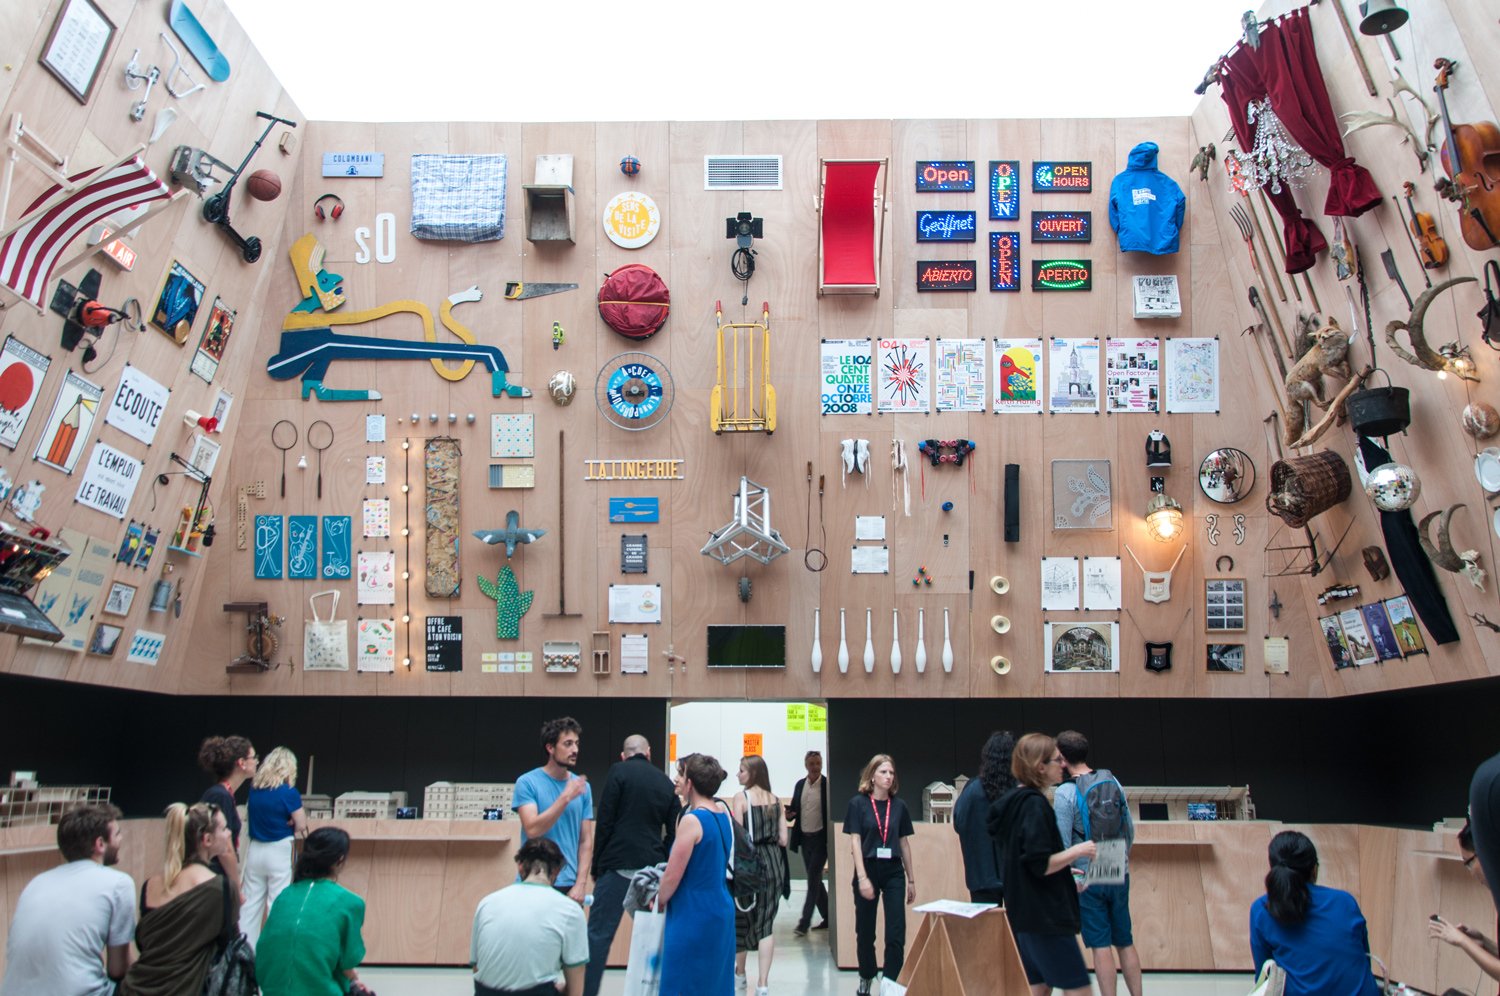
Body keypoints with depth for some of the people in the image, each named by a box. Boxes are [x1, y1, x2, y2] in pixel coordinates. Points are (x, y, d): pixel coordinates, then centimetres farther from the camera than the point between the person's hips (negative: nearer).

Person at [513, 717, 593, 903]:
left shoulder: (583, 786, 6)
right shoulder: (527, 783, -4)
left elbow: (586, 841, 7)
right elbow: (532, 830, -16)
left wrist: (580, 884, -3)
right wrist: (566, 797, -20)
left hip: (570, 886, 3)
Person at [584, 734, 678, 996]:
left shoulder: (619, 771, 0)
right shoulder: (665, 782, 14)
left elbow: (605, 823, -6)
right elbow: (672, 834, 14)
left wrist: (597, 867, -1)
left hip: (619, 866, -4)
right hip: (653, 869, 5)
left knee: (599, 934, -3)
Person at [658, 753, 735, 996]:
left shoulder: (691, 821, -17)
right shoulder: (723, 814, 5)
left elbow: (672, 876, -15)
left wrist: (658, 901, 3)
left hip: (693, 916, -8)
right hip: (722, 911, 8)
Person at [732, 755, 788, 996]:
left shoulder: (741, 798, -6)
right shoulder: (775, 799, 7)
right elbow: (783, 839, 7)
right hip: (773, 862, 4)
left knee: (741, 920, 15)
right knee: (766, 924, 5)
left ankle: (739, 974, 31)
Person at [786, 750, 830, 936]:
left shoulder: (828, 785, -9)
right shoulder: (799, 785, 7)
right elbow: (794, 808, 15)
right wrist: (788, 814, -8)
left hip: (820, 838, -6)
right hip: (804, 837, 6)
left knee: (813, 880, -7)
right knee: (815, 880, 12)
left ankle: (804, 922, -6)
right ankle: (828, 918, 23)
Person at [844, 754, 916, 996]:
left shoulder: (898, 806, 4)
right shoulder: (858, 803, -4)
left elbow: (904, 843, 10)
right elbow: (855, 842, -7)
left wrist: (911, 879, 12)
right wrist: (862, 877, -15)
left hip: (894, 872, 2)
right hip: (868, 869, -2)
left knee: (896, 934, -5)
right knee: (865, 932, 11)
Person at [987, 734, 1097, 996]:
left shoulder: (1014, 802, 12)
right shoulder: (1034, 805, -17)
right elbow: (1040, 865, -22)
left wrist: (1064, 878, 22)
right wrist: (1078, 851, -10)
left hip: (1023, 912, 10)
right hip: (1044, 914, -10)